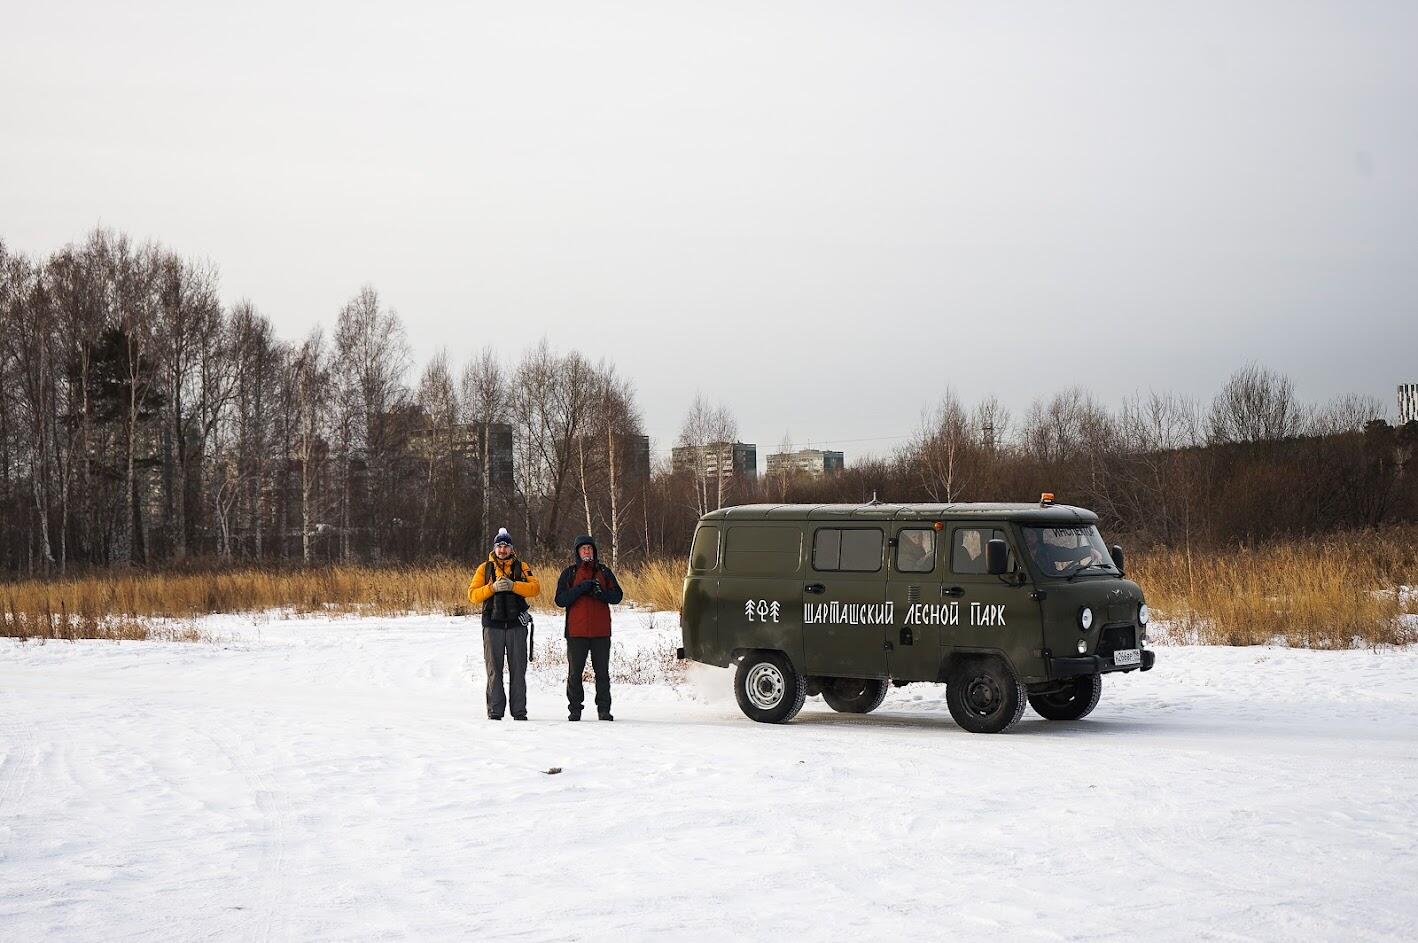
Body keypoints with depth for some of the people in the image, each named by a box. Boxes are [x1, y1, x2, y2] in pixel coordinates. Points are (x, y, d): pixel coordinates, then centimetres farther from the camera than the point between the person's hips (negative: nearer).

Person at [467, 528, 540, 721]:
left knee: (518, 669, 1)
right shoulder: (484, 569, 9)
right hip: (493, 624, 0)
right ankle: (495, 710, 4)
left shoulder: (521, 567, 9)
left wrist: (512, 585, -18)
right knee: (494, 670, 0)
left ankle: (519, 711, 5)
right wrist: (492, 587, -15)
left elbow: (535, 587, -6)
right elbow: (473, 595, 0)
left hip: (516, 624, 0)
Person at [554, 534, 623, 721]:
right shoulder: (569, 573, 5)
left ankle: (604, 709, 7)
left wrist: (601, 592, -13)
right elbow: (560, 599, -5)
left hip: (601, 631, 1)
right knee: (575, 672, 2)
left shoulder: (604, 572, 10)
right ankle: (574, 709, 9)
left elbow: (617, 596, 6)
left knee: (602, 671, 3)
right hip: (576, 631, -1)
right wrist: (581, 588, -15)